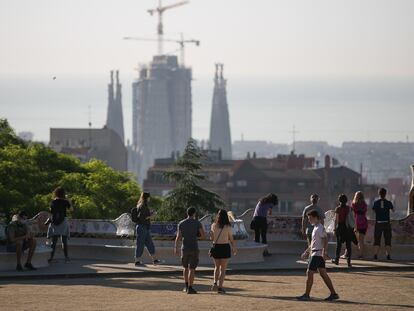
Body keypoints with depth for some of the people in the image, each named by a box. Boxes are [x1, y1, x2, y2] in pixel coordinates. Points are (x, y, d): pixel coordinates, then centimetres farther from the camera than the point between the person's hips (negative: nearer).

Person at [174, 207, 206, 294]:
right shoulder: (197, 223, -5)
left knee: (186, 267, 20)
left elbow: (178, 237, -3)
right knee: (192, 269, -3)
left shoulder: (181, 223, 2)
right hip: (194, 249, -3)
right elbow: (203, 236, -7)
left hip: (184, 248, 3)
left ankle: (186, 286, 25)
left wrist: (176, 248, 6)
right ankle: (190, 288, -8)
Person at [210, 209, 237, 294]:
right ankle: (220, 287, -1)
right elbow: (231, 239, -3)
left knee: (217, 266, 20)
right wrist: (234, 248, 13)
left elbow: (212, 238, 6)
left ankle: (215, 283, 2)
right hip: (225, 247, -3)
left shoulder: (214, 226, -2)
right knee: (223, 269, 5)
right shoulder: (228, 227, -9)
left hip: (216, 247, 3)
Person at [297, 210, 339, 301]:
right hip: (314, 252, 10)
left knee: (310, 273, -6)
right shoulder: (315, 228, 17)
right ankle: (333, 294, 8)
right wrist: (307, 251, 29)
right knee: (323, 274, 8)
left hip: (318, 254, -10)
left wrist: (324, 252, -30)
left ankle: (306, 295, -2)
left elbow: (325, 240, -22)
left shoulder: (320, 228, -14)